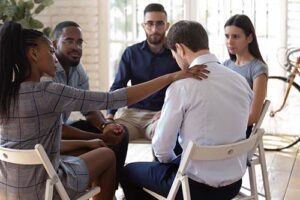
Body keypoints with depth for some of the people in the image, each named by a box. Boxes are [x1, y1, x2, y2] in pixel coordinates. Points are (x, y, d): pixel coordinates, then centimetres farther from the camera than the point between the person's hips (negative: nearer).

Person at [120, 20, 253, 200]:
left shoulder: (183, 85, -18)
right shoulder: (241, 81, 0)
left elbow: (162, 147, -13)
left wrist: (171, 161, 11)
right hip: (234, 183, 7)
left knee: (129, 172, 18)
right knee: (176, 160, 35)